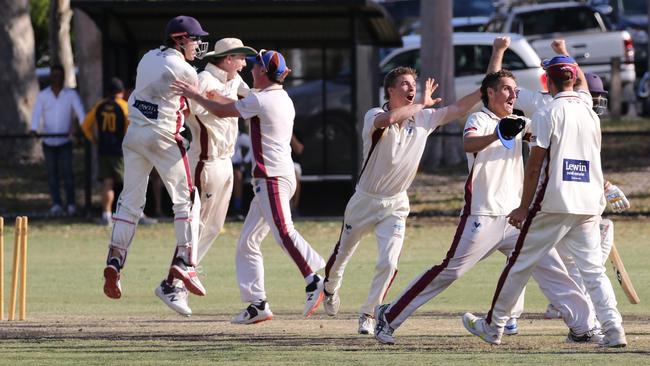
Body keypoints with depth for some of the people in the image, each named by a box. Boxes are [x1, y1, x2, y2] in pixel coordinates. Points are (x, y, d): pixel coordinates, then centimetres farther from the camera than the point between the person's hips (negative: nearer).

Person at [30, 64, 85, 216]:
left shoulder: (71, 94, 3)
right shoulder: (43, 95, 4)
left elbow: (80, 111, -8)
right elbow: (36, 113, -6)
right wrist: (34, 129, -24)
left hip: (65, 141, -2)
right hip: (48, 141, 2)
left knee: (67, 172, -8)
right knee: (52, 173, 2)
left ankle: (71, 204, -5)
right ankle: (56, 204, 5)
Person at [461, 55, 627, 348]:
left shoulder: (547, 114, -7)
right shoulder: (591, 114, 10)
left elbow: (534, 165, -9)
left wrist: (524, 207, -4)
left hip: (553, 203, -5)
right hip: (589, 204, 5)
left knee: (520, 263, 7)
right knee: (594, 269, 5)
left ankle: (493, 327, 15)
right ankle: (613, 330, -10)